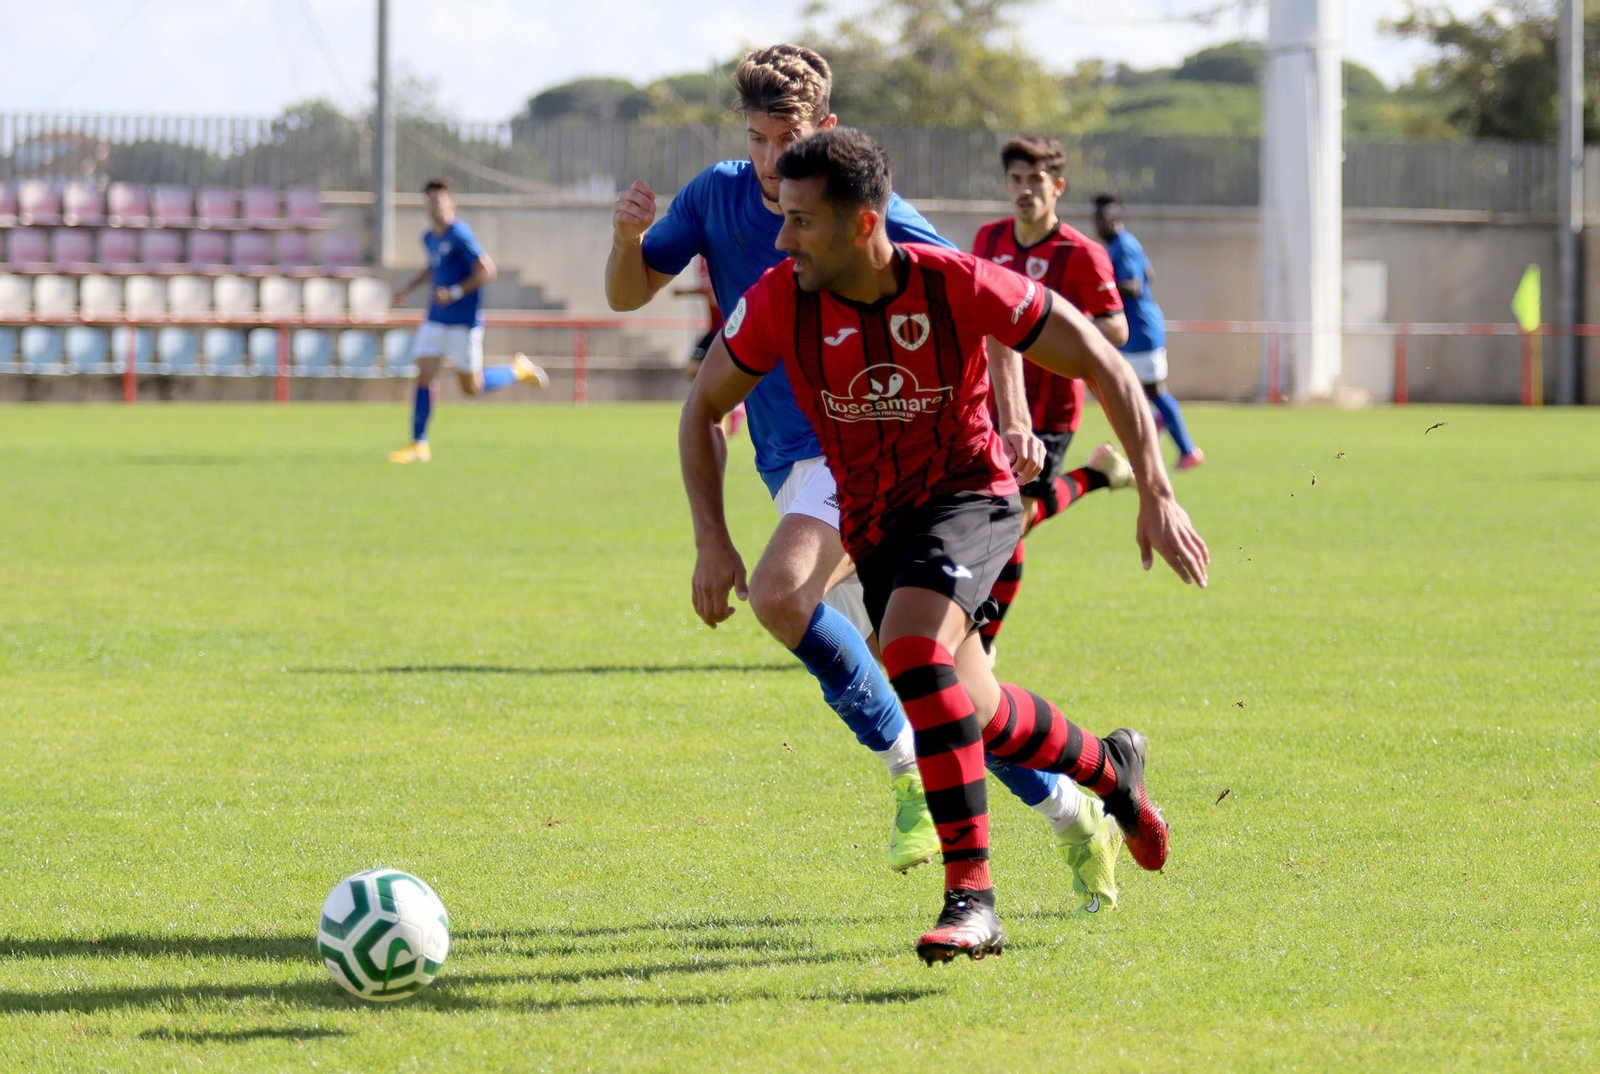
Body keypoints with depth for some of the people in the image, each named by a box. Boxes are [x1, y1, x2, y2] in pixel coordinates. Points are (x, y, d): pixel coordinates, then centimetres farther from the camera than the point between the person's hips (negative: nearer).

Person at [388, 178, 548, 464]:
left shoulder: (459, 234, -17)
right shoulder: (429, 237, 9)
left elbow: (487, 270, -19)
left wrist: (454, 293, -24)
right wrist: (409, 288, 18)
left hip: (464, 322, -7)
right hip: (435, 320, 7)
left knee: (472, 387, 2)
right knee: (424, 377, -3)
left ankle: (519, 370, 27)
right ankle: (419, 445, 1)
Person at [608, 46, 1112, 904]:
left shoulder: (865, 211, -8)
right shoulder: (718, 196, 4)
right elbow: (628, 294, 9)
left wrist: (1012, 416, -18)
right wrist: (628, 237, -13)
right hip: (791, 460, 5)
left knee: (779, 594, -26)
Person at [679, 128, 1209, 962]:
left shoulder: (957, 285, -25)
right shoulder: (780, 302, -18)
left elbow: (1100, 363, -15)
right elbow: (703, 406, -1)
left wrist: (1156, 496, -19)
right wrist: (712, 541, -12)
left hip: (969, 493, -5)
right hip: (872, 523, 5)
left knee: (911, 644, -32)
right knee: (975, 717, 13)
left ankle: (971, 896, -30)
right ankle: (1110, 769, 47)